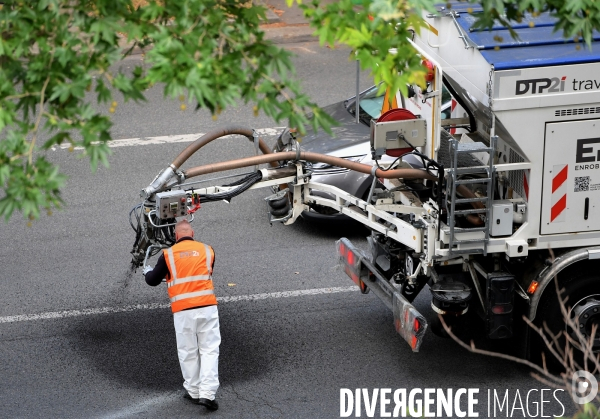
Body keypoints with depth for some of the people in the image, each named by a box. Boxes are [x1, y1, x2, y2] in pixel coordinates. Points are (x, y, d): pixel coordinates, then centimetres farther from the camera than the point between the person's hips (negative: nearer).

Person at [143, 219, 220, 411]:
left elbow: (153, 281, 13)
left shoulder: (168, 254, 4)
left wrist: (147, 271, 36)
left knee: (188, 352, 12)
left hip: (183, 310, 0)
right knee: (209, 349, 3)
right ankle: (207, 393, -6)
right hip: (207, 306, 0)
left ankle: (193, 391, 20)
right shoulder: (207, 250, 8)